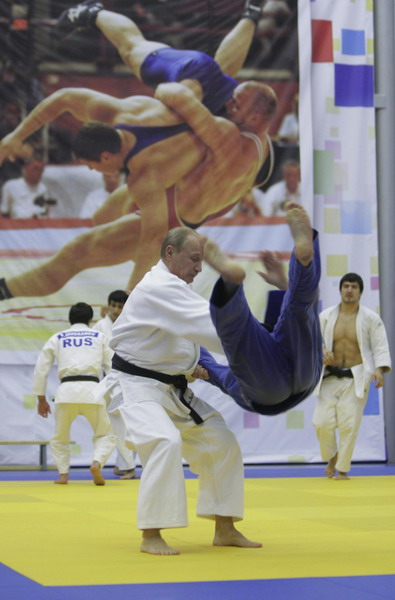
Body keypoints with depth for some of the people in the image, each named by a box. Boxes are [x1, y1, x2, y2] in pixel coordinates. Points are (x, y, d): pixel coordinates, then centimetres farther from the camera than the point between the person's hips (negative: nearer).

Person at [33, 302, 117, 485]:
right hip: (92, 389, -1)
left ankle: (63, 474, 11)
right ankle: (96, 463, -11)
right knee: (105, 434, 15)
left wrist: (41, 399, 22)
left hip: (66, 389, 1)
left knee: (60, 437, 23)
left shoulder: (57, 338, 18)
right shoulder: (99, 337, 17)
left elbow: (40, 369, 15)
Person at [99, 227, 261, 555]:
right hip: (135, 388, -10)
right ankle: (151, 536, -23)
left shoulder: (170, 288, 13)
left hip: (171, 389, 10)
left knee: (221, 442, 5)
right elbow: (210, 325, -29)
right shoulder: (158, 288, -21)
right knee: (166, 442, -33)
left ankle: (225, 529, 15)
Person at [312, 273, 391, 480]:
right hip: (330, 377, 2)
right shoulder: (326, 316, 2)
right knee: (322, 422, -5)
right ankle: (331, 457, 24)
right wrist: (321, 352, -16)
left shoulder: (370, 318, -2)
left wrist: (379, 370, -21)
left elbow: (380, 347, -4)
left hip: (356, 378, -2)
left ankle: (343, 469, 10)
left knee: (349, 425, -6)